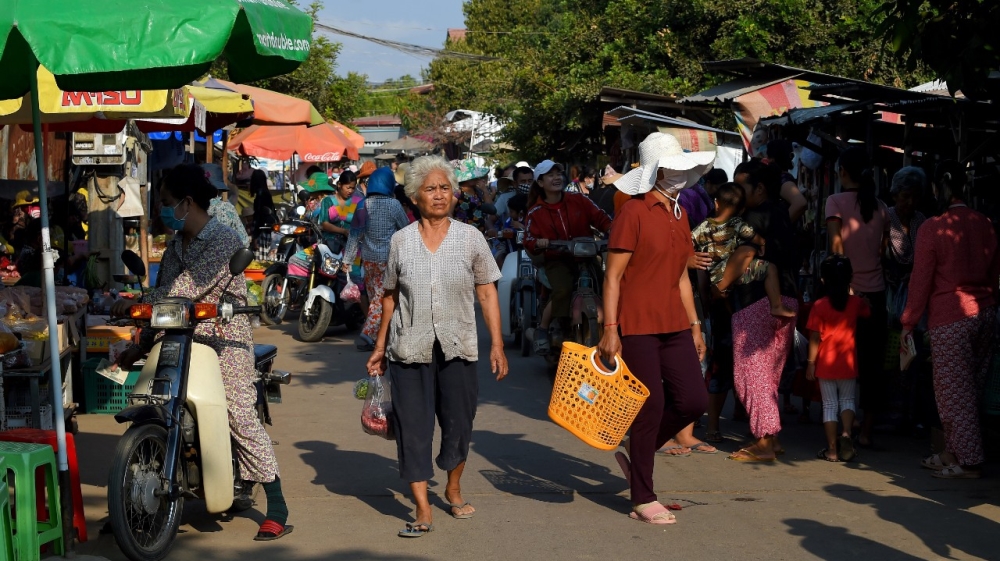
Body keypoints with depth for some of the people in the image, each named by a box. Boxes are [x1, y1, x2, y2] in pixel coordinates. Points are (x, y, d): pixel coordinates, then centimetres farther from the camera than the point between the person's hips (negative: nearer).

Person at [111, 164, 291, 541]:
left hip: (223, 338, -8)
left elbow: (190, 286, -21)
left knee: (241, 417, -13)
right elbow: (164, 293, 17)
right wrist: (142, 345, 12)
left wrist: (140, 302, -20)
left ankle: (277, 511, -10)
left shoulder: (224, 240, -11)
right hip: (181, 337, 8)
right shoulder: (176, 244, 16)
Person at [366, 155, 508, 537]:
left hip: (457, 347, 0)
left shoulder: (470, 238, 1)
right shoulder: (400, 241, 4)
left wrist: (497, 344, -2)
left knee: (458, 423, 8)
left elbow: (487, 293, 3)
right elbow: (390, 297, 11)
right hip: (410, 348, 0)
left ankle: (453, 490, 33)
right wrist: (380, 346, 11)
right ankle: (423, 510, 1)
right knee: (412, 427, -3)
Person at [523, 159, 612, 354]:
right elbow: (529, 240, -2)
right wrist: (538, 243, -24)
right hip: (556, 260, -2)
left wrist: (612, 229, -15)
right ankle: (543, 329, -16)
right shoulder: (536, 212, 5)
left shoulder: (578, 200, 8)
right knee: (563, 290, -33)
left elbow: (599, 217, 4)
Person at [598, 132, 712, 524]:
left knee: (693, 401, 2)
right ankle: (643, 501, 10)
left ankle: (635, 453, 25)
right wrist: (610, 329, -17)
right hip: (638, 326, -7)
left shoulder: (678, 213, 13)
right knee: (652, 407, -3)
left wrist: (694, 324, 17)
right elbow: (613, 275, -11)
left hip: (674, 325, 7)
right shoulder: (634, 212, -10)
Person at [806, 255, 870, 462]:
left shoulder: (819, 306, -10)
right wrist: (852, 294, 32)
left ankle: (832, 449, 7)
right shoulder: (855, 303, -2)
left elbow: (815, 338, -9)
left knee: (830, 404, 7)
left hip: (826, 363, -2)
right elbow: (868, 311, 22)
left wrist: (811, 363, -2)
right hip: (848, 362, 2)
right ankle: (847, 434, -6)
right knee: (847, 400, 18)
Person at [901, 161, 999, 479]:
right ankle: (953, 453, 21)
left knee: (954, 390, 0)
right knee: (969, 388, 13)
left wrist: (909, 322, 0)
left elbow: (921, 280, -8)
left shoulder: (933, 228, -11)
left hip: (950, 316, -6)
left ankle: (969, 462, 2)